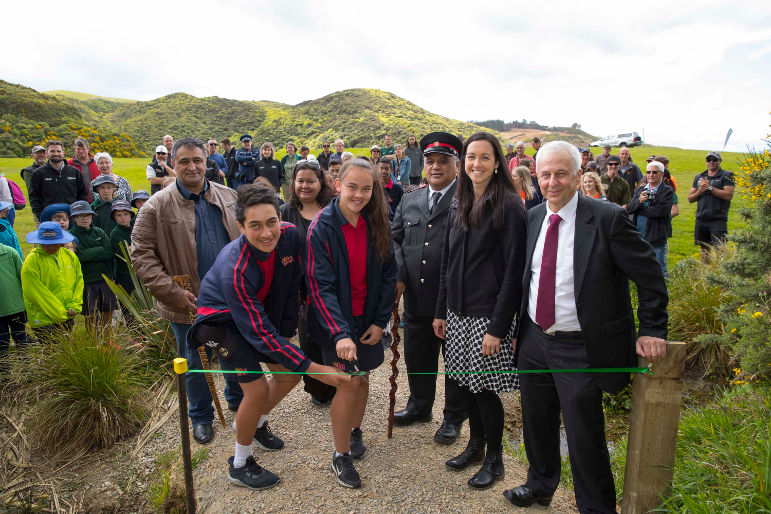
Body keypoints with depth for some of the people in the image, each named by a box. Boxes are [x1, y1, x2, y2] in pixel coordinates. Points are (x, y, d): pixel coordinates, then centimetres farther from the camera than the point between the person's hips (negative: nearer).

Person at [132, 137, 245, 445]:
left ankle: (238, 402, 44)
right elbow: (141, 254, -9)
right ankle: (201, 417, 36)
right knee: (196, 364, 14)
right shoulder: (157, 206, -8)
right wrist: (172, 292, -16)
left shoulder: (228, 197, 3)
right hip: (189, 303, -3)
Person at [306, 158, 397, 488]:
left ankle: (355, 430, 41)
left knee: (363, 376, 15)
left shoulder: (377, 224, -4)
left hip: (368, 318, 4)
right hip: (337, 321, -4)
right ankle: (341, 455, 18)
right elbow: (320, 285, -19)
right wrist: (340, 333, -27)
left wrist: (380, 321, -3)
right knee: (349, 382, -2)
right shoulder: (322, 227, -16)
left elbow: (388, 274, 2)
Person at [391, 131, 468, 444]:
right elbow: (395, 238, 13)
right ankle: (420, 405, 43)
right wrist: (398, 275, -1)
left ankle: (453, 417, 32)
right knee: (417, 356, 20)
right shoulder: (409, 200, 10)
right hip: (416, 297, 5)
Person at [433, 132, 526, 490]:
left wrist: (497, 328, -18)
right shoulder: (458, 205, 8)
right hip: (458, 312, 6)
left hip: (488, 315, -6)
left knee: (485, 387, 3)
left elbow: (513, 271, -15)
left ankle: (494, 458, 25)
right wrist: (441, 311, 10)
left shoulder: (509, 206, -12)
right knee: (467, 383, 15)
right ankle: (475, 444, 36)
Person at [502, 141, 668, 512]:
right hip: (534, 342, 6)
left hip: (580, 349, -5)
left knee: (584, 437, 7)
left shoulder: (607, 218, -14)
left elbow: (650, 276, -7)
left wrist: (652, 331, -8)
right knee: (537, 424, 21)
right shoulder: (533, 217, 4)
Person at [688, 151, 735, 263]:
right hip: (701, 220, 4)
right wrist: (699, 192, -6)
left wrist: (709, 187, -11)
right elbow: (690, 199, 14)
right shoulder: (699, 177, 16)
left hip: (718, 220, -4)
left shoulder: (727, 176, 3)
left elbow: (729, 195, -12)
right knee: (704, 250, 10)